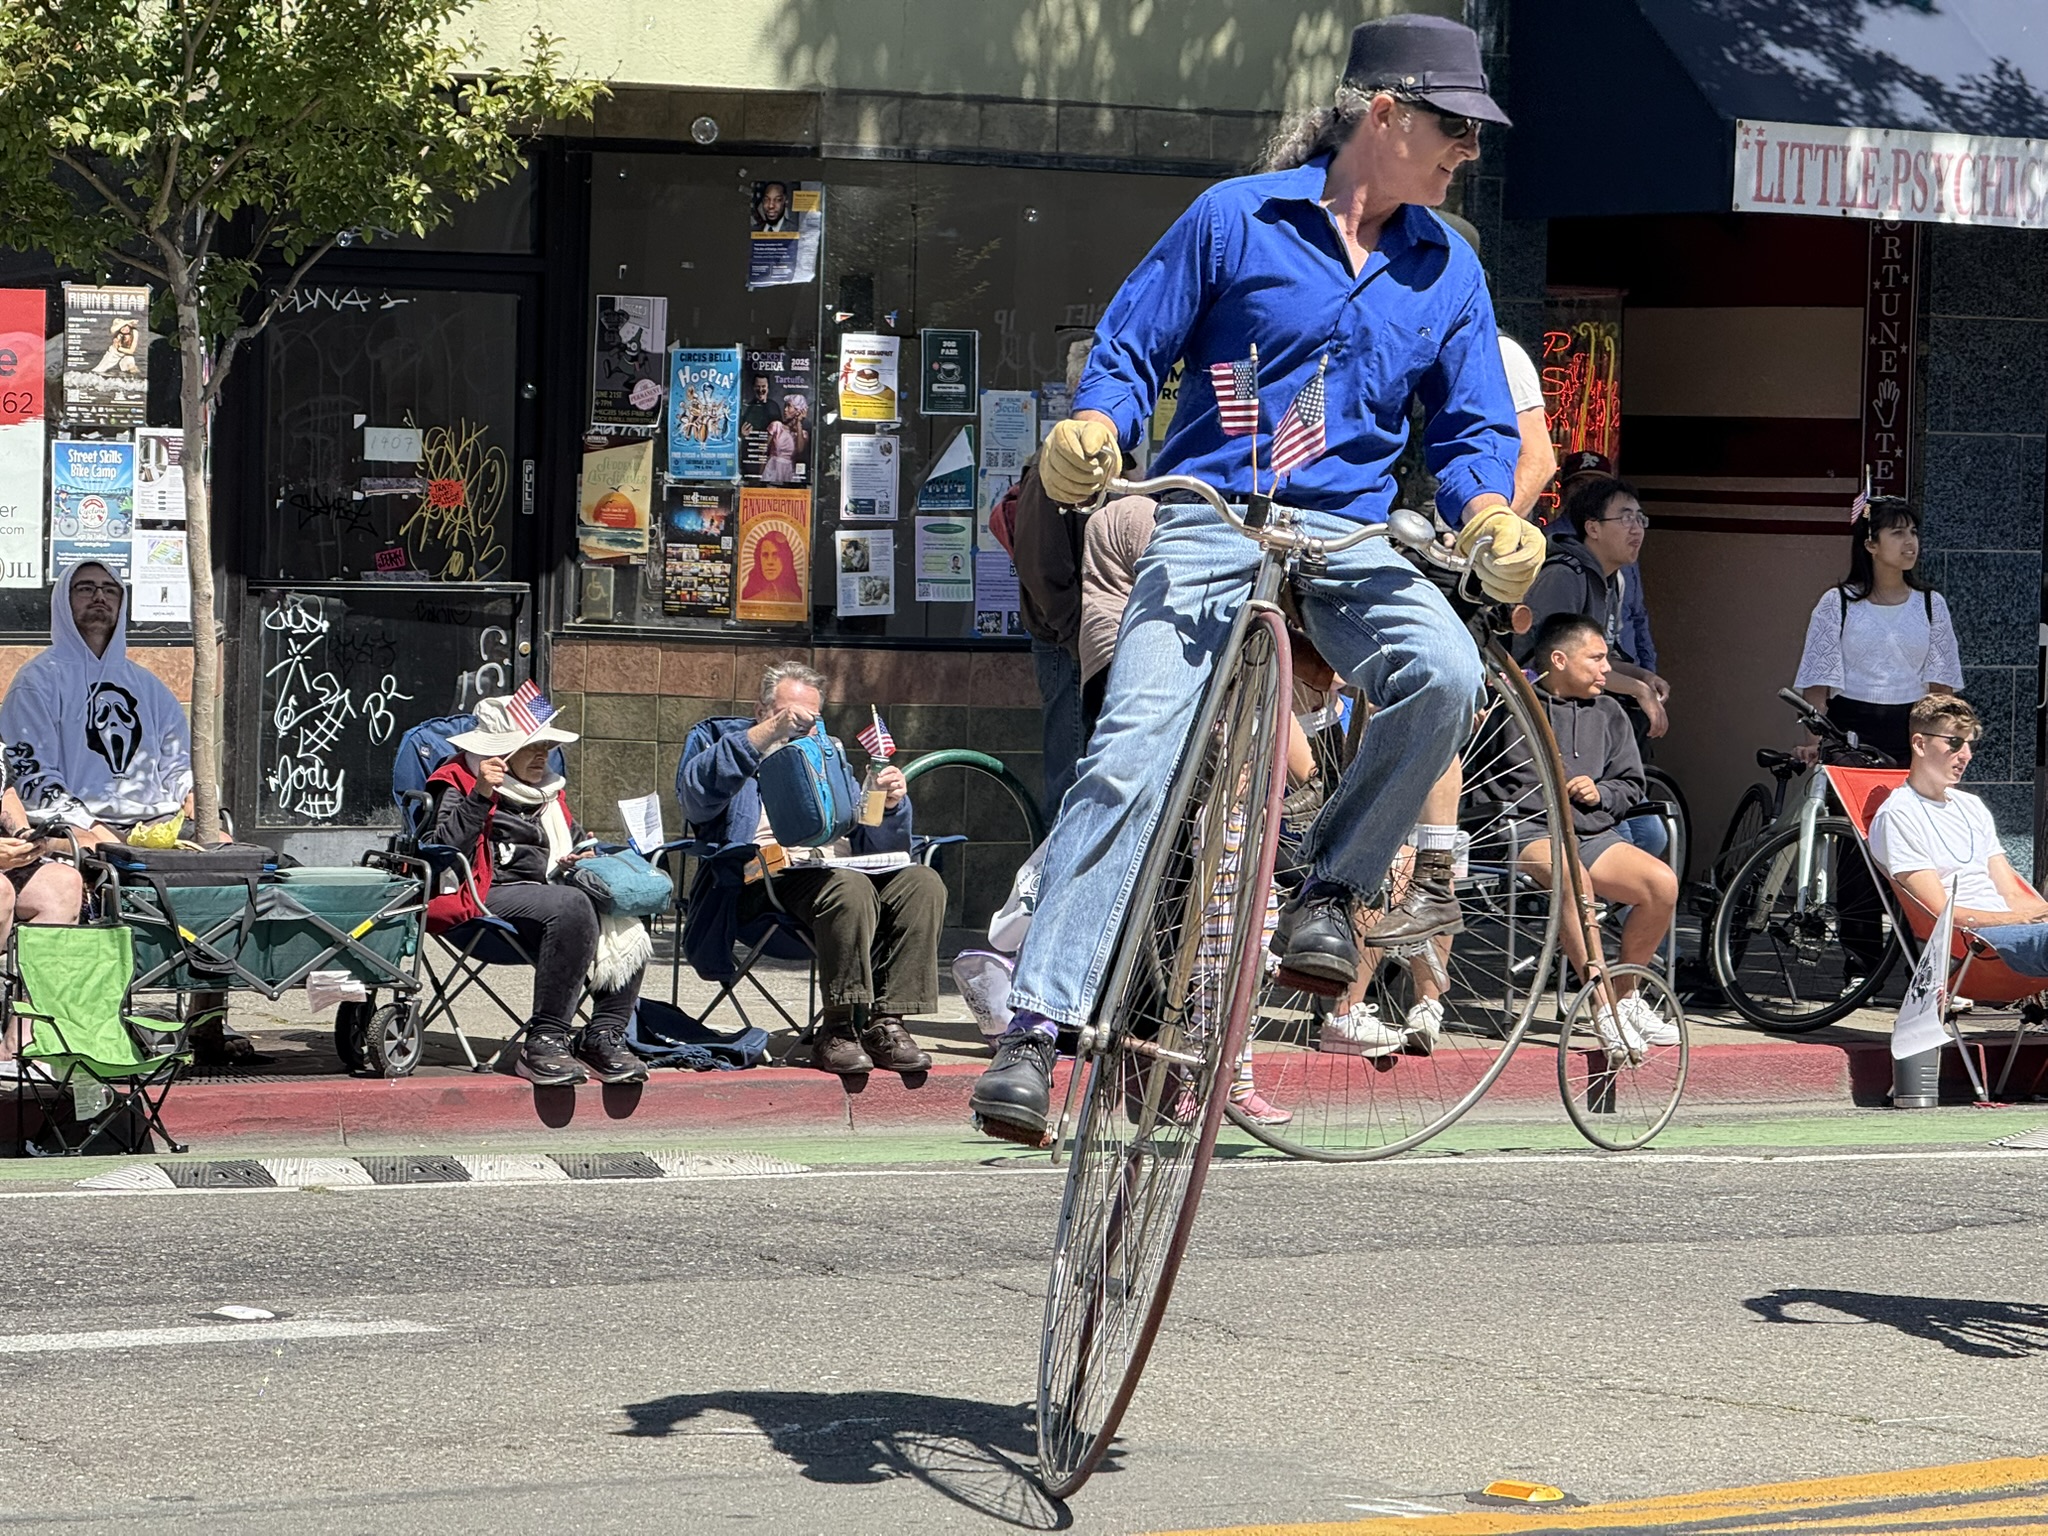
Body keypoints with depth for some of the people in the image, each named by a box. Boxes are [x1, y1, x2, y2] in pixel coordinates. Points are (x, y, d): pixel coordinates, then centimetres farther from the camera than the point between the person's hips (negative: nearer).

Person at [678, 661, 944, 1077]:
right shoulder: (727, 744, 17)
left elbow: (879, 848, 23)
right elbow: (696, 790, -11)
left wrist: (890, 806, 1)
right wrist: (767, 732, -16)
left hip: (840, 867, 6)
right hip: (769, 881, -6)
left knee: (922, 882, -22)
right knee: (850, 887, -35)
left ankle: (886, 1023, -26)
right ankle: (837, 1029, -30)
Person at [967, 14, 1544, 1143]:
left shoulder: (1447, 269, 12)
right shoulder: (1237, 219, 1)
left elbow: (1474, 428, 14)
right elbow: (1131, 351, 4)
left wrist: (1490, 517, -8)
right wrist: (1093, 428, -18)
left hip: (1351, 539, 3)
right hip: (1210, 527, -3)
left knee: (1444, 672, -29)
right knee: (1130, 758, -19)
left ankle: (1328, 890, -7)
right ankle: (1035, 1026, -20)